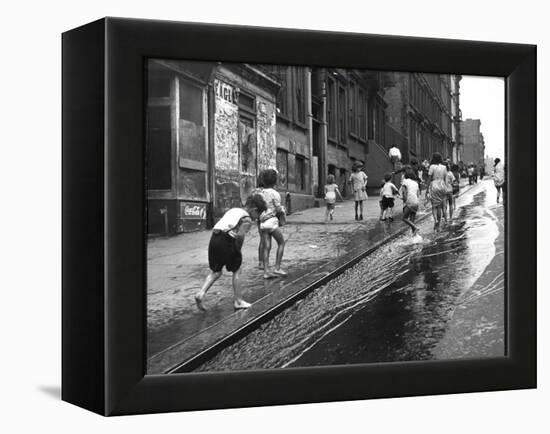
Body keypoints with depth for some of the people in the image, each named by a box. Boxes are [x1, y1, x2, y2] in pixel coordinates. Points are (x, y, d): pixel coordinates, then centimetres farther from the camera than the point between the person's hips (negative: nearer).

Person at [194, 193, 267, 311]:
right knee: (236, 271, 12)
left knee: (215, 272, 18)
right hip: (226, 242, -7)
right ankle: (238, 301, 19)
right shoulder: (247, 219, 1)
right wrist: (238, 249, -1)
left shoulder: (233, 210, 23)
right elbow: (240, 235, -16)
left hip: (214, 239, 7)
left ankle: (201, 293, -1)